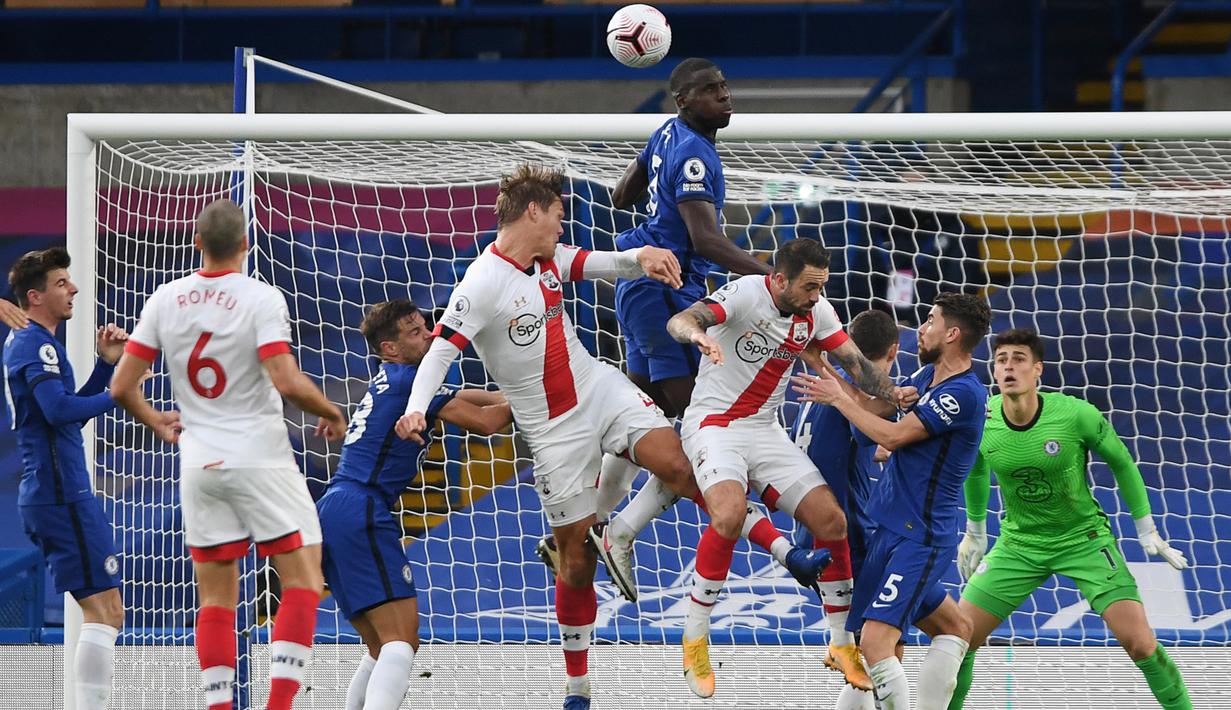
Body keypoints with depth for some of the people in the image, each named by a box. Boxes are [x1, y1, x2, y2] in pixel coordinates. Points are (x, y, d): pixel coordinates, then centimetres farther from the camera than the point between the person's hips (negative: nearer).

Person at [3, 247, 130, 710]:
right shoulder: (37, 345, -11)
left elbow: (70, 412, 23)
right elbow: (60, 410, -25)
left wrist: (106, 364, 14)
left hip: (45, 493, 11)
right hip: (63, 493, -11)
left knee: (103, 613, 12)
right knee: (104, 611, -12)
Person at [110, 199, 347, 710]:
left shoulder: (165, 300, 2)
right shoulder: (261, 298, -11)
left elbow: (121, 386, 2)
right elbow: (287, 382, -22)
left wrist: (155, 423, 21)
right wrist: (331, 413, -4)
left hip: (198, 464, 4)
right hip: (260, 457, -4)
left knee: (216, 599, 9)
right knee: (302, 579, 3)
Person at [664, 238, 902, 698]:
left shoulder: (817, 312, 0)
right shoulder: (745, 294, -18)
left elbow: (857, 363, 5)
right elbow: (679, 322, -32)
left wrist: (898, 397, -14)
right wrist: (697, 334, -56)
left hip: (766, 431, 6)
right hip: (714, 423, -6)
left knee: (832, 522, -4)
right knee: (730, 513, -32)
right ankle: (694, 640, -17)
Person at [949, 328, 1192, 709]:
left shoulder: (1076, 414, -21)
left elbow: (1122, 463, -3)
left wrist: (1147, 531, 1)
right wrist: (975, 532, 22)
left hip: (1084, 539, -3)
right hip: (1019, 544, 3)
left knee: (1139, 642, -15)